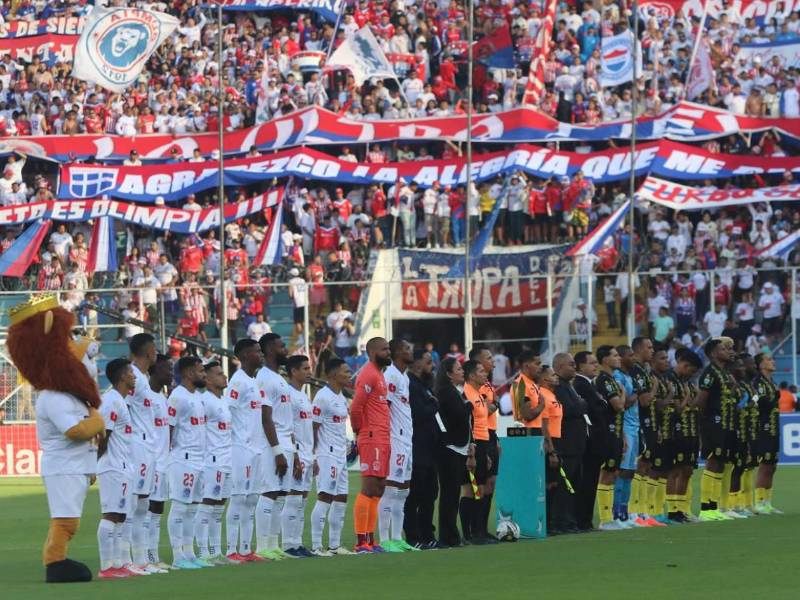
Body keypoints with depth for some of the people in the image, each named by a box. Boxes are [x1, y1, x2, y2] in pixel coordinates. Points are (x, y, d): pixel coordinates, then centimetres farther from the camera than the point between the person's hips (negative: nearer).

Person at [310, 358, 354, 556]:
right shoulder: (323, 397, -13)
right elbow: (313, 428, -15)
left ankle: (335, 545, 15)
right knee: (325, 497, -11)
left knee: (341, 499, 10)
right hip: (327, 456, -10)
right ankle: (316, 546, -9)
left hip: (341, 456, 10)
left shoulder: (341, 398, 15)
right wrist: (312, 458, -18)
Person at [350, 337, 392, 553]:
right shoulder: (369, 375, -12)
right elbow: (356, 407, -19)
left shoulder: (378, 374, 19)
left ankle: (370, 540, 14)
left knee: (378, 490, 11)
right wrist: (359, 430, -7)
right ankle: (361, 542, -12)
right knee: (369, 489, -11)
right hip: (372, 439, -10)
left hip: (382, 439, 10)